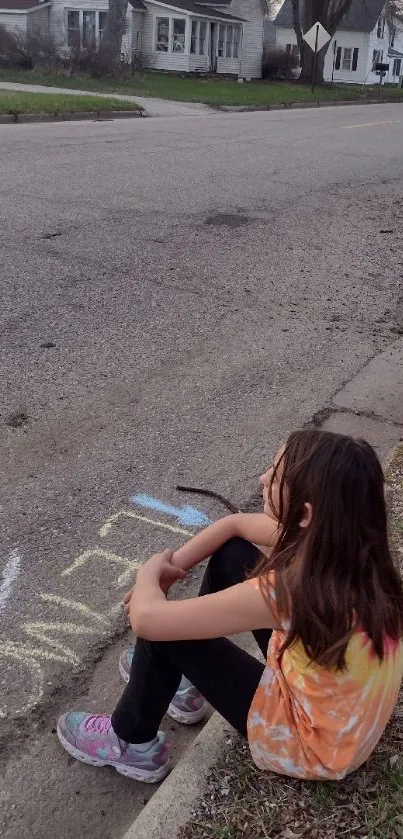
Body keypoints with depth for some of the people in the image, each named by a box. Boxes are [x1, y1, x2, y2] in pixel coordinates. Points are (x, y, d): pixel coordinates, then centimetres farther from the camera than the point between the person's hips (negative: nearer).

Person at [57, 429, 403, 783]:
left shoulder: (291, 590, -37)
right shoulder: (339, 542, -14)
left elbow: (145, 617, -30)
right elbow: (235, 524, 4)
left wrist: (152, 570, -9)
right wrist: (173, 566, -4)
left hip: (316, 744, -7)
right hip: (336, 700, 7)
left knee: (161, 631, -8)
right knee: (230, 556, 7)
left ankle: (132, 744, 20)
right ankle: (188, 682, 29)